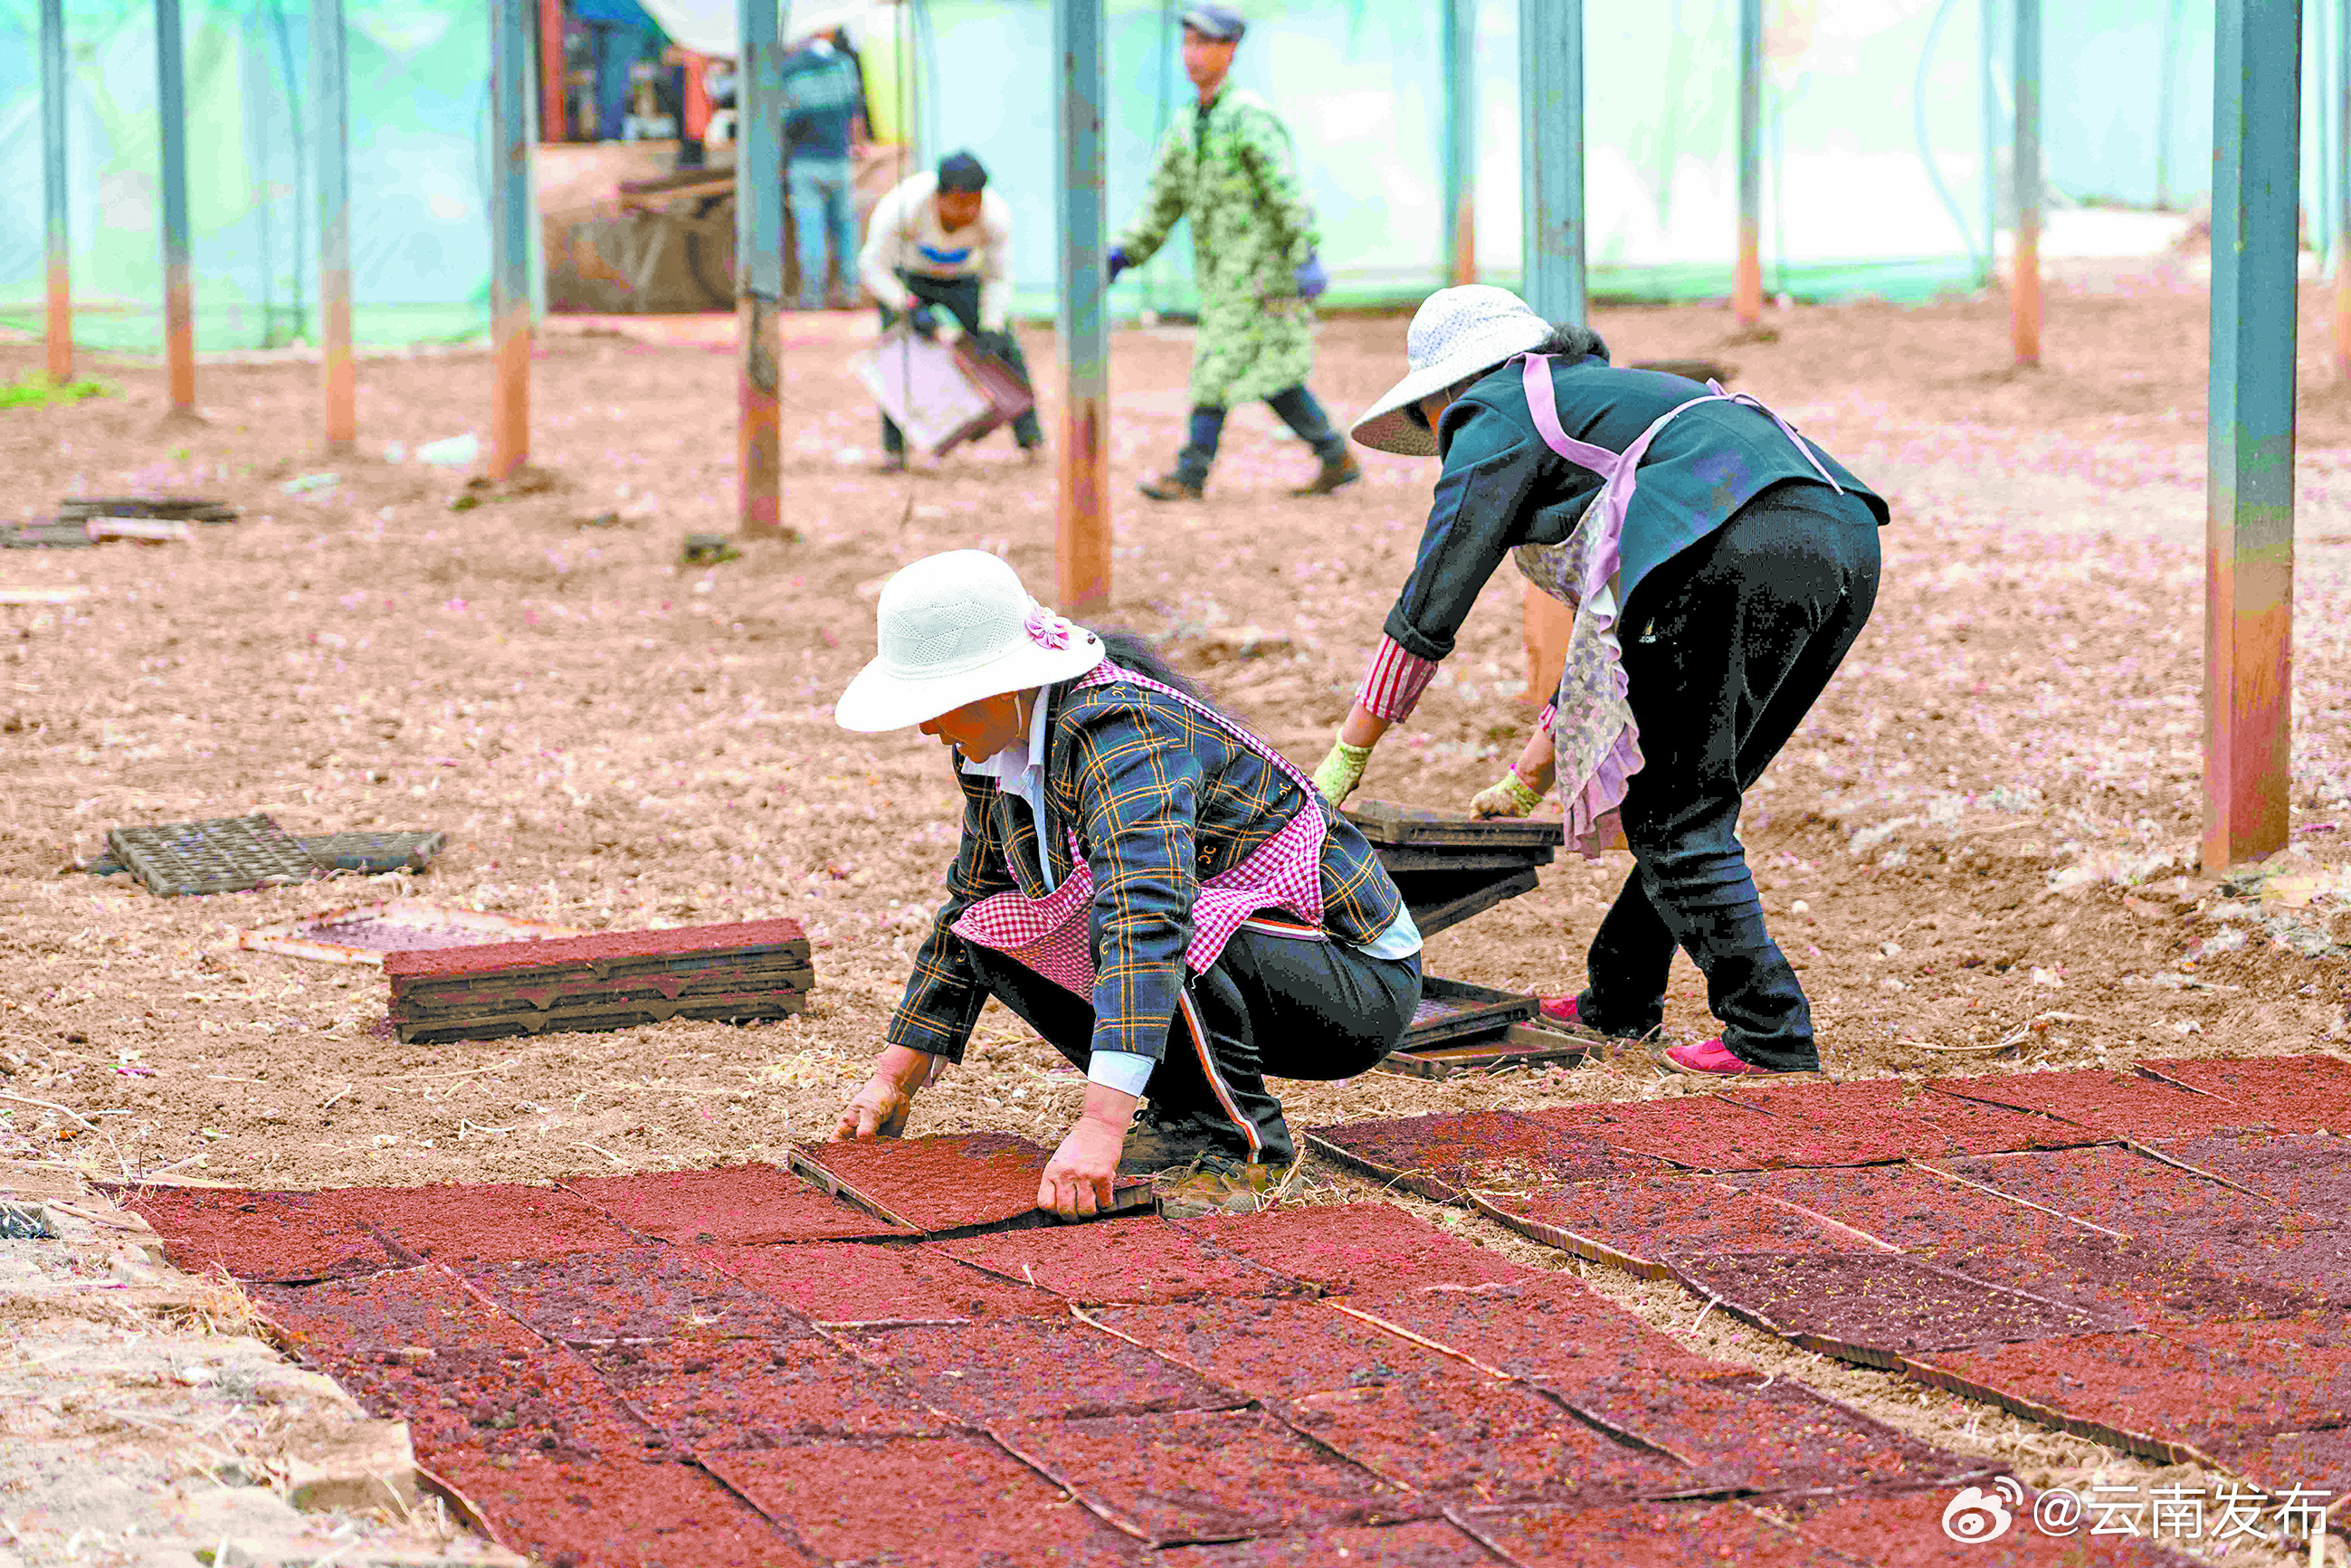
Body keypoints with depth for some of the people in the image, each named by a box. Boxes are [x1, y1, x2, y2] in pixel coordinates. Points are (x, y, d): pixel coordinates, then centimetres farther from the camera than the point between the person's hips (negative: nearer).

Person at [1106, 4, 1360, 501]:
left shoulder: (1249, 118, -15)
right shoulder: (1188, 125, 12)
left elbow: (1286, 189, -22)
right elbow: (1165, 200, 17)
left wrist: (1306, 256, -30)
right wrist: (1125, 253, 8)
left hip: (1259, 269, -9)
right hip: (1221, 274, 9)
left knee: (1218, 366, -10)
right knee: (1268, 374, 10)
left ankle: (1189, 477, -8)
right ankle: (1337, 459, 16)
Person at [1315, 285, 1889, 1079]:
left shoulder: (1495, 413, 15)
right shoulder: (1606, 391, 39)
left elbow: (1429, 607, 12)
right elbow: (1610, 628, 43)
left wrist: (1344, 759, 18)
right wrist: (1527, 780, 46)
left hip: (1746, 550, -9)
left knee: (1673, 817, -1)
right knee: (1693, 797, 20)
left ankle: (1769, 1034, -5)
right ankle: (1618, 1001, 27)